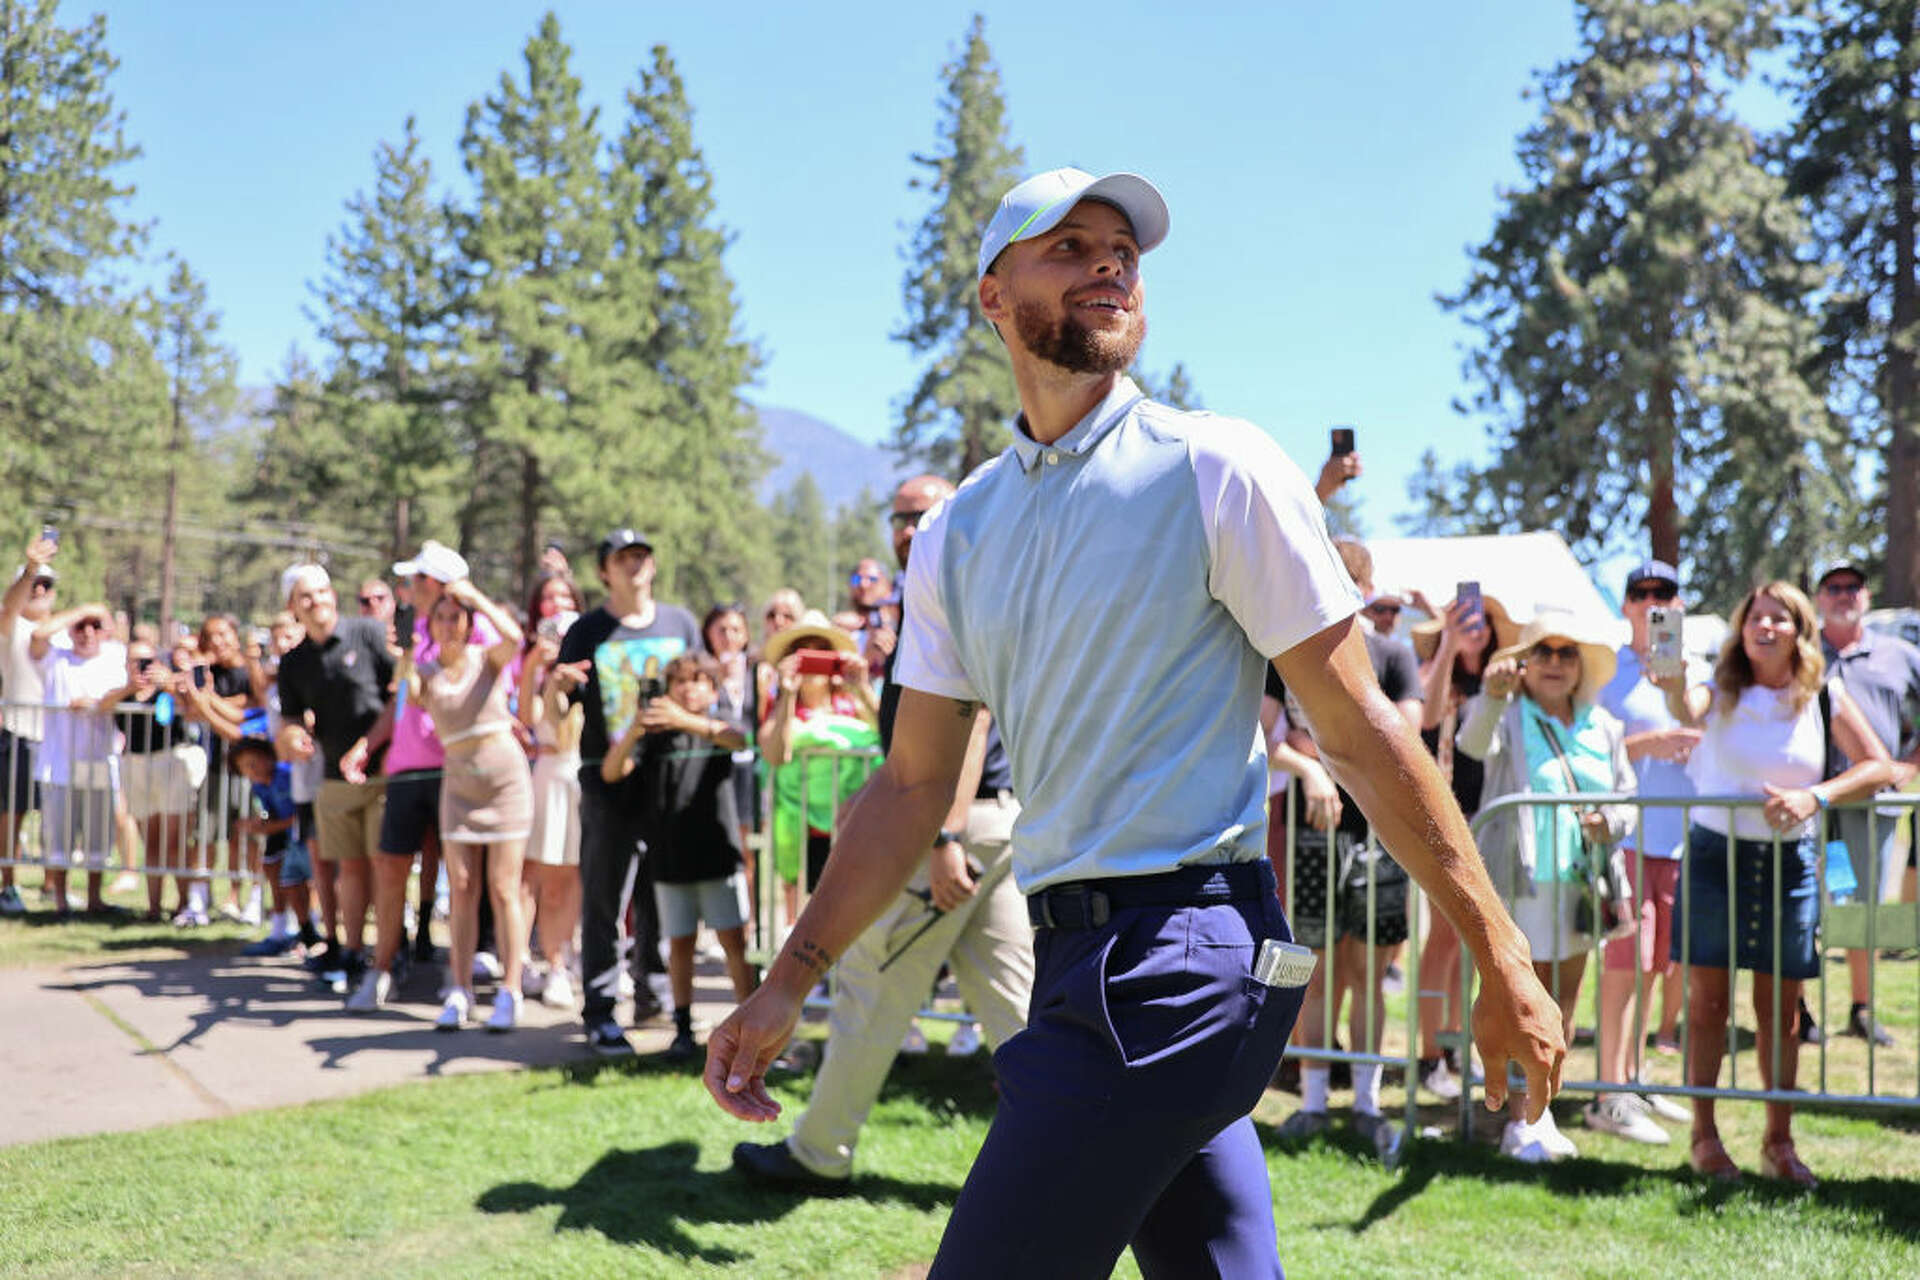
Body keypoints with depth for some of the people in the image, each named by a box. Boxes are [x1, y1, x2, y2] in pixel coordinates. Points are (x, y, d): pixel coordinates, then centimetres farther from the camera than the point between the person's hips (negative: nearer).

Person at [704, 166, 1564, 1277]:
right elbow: (914, 785, 15)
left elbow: (1359, 731, -5)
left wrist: (1503, 961, -6)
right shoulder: (958, 534, 12)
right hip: (1076, 954, 6)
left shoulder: (1215, 468, -5)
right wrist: (792, 981, 9)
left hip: (1180, 958, -6)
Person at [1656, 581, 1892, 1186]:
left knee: (1781, 1005, 6)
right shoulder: (1721, 692, -3)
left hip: (1790, 859, 1)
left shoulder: (1824, 697, 1)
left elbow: (1879, 766, -1)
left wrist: (1814, 797, -17)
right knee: (1708, 998, 2)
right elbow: (1687, 711, -26)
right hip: (1715, 853, -1)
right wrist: (1675, 688, -51)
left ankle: (1779, 1142, 17)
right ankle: (1704, 1136, 12)